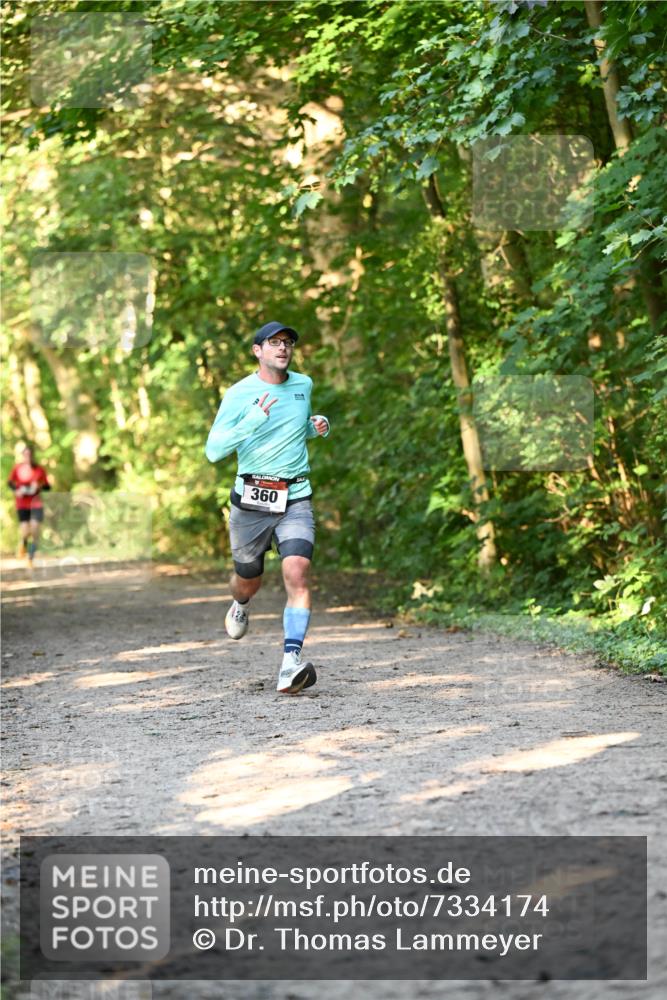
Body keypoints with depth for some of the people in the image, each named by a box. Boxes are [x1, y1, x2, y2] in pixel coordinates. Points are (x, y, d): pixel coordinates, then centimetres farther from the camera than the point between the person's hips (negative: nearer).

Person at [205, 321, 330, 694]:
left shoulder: (304, 385, 9)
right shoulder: (239, 394, -5)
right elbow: (213, 450, -11)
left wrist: (318, 426, 7)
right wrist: (252, 421, -23)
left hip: (295, 499, 1)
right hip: (251, 499, -1)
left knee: (297, 572, -21)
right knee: (249, 580, 15)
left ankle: (293, 659, -26)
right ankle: (240, 606, 53)